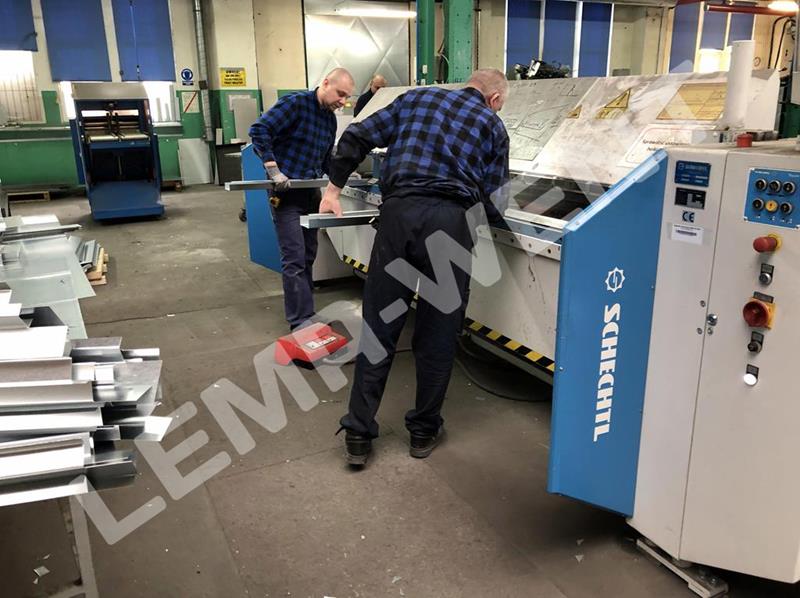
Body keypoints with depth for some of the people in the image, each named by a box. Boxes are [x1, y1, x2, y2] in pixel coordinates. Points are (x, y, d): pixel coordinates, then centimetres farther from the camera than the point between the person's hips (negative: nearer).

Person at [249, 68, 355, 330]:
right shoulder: (295, 103, -12)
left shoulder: (330, 118, 12)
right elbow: (259, 130, -21)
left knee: (308, 256, 12)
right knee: (295, 259, -9)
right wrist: (274, 171, -24)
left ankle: (302, 308, 25)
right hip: (286, 192, -8)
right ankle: (301, 321, -5)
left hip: (311, 191, 8)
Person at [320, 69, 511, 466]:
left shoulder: (417, 98, 22)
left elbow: (357, 137, 14)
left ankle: (358, 434, 14)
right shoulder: (493, 126, 18)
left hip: (399, 213, 2)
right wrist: (499, 219, 32)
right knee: (437, 335, 11)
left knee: (378, 328, 7)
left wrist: (333, 188, 20)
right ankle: (424, 430, 24)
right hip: (450, 220, -1)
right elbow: (491, 200, 12)